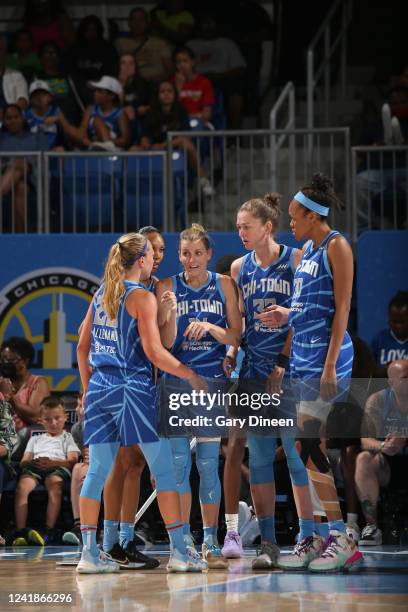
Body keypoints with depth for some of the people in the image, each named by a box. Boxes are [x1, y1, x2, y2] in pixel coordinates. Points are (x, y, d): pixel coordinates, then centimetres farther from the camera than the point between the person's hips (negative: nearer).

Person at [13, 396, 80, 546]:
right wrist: (32, 462, -5)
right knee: (22, 486, -32)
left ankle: (50, 531, -46)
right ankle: (20, 532, -40)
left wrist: (51, 462, -13)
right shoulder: (36, 439, 37)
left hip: (58, 467, -3)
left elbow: (72, 460, 6)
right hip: (34, 468, 3)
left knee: (55, 484, -39)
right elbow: (24, 461, 22)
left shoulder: (67, 438, 26)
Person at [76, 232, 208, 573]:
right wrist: (191, 376, -2)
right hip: (134, 389, -7)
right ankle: (179, 552, -1)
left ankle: (89, 553, 5)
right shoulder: (142, 297, -8)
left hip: (99, 388, 7)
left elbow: (83, 346, 16)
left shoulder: (101, 294, 12)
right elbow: (155, 353, -14)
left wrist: (87, 389, 24)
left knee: (98, 470, 7)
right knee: (164, 469, 0)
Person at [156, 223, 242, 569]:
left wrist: (210, 327, -14)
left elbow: (236, 337, 3)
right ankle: (183, 541, 3)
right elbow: (166, 343, 0)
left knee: (208, 463, -1)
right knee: (178, 461, -2)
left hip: (213, 381, 0)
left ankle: (211, 543, 4)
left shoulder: (223, 286, 5)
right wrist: (170, 315, -18)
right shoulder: (168, 288, 4)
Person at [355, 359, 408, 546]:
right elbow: (364, 440, -8)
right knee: (364, 459, -29)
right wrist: (381, 446, -30)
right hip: (388, 466, 1)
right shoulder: (377, 401, -2)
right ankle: (371, 525, -28)